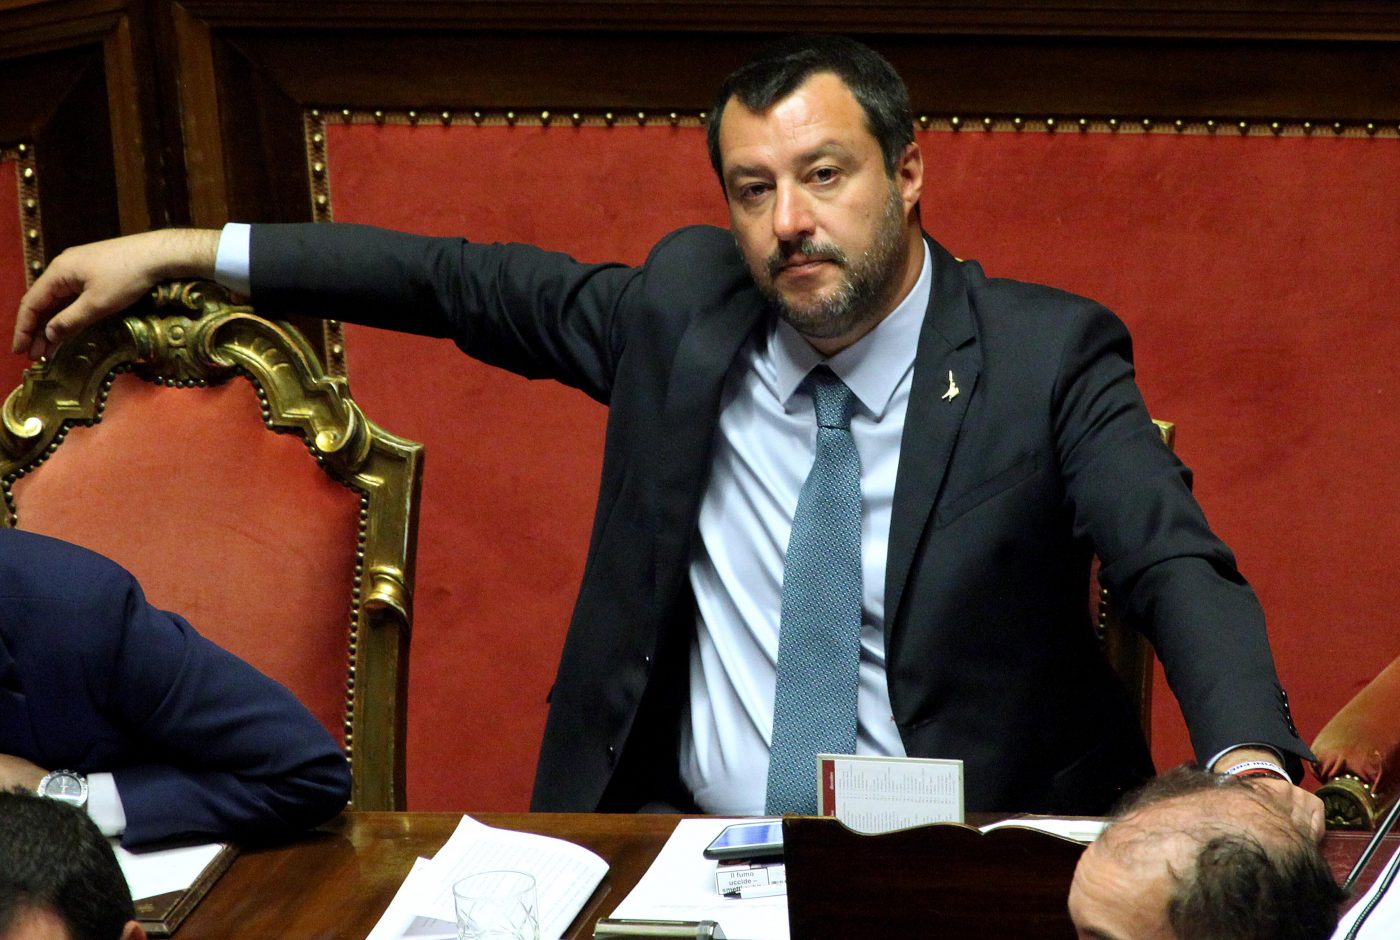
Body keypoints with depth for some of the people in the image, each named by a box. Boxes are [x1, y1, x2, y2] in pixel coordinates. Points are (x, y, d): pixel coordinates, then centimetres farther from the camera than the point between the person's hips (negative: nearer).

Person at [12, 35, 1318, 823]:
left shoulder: (1048, 358, -5)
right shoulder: (684, 308, 6)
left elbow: (1178, 568, -14)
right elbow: (479, 288, 16)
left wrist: (1246, 762, -35)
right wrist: (187, 252, 15)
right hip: (696, 839, 3)